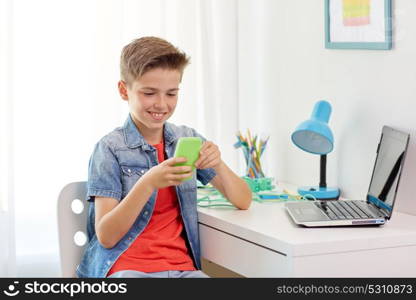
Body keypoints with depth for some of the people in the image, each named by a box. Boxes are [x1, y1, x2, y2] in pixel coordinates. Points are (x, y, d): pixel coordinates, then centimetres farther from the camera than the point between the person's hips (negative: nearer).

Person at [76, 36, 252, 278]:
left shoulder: (189, 139, 10)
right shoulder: (110, 149, -3)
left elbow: (243, 202, 10)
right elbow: (105, 236, -8)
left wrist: (218, 164, -10)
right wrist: (149, 183, -22)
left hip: (180, 266, 4)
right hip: (126, 267, -4)